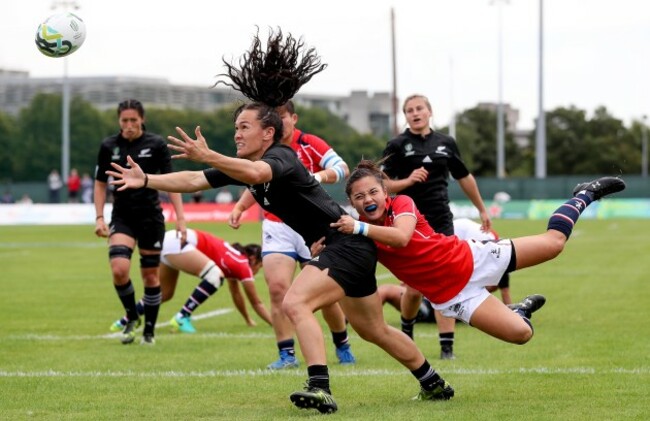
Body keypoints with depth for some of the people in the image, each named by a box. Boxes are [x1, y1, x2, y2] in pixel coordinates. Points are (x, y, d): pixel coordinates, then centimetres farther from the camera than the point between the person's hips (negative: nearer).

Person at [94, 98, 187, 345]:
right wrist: (99, 218, 1)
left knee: (150, 275, 3)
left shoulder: (156, 144, -4)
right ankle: (131, 318, 5)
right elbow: (100, 184, 10)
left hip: (151, 216, -1)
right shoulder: (109, 146, 2)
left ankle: (149, 330, 19)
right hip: (122, 216, 1)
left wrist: (180, 218, -9)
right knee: (119, 269, -19)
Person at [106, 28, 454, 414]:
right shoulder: (243, 165, 6)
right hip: (346, 249, 11)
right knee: (375, 329, 20)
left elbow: (256, 174, -44)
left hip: (348, 244, -11)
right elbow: (193, 181, 2)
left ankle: (320, 389, -29)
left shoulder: (281, 157, -20)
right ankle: (434, 383, 35)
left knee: (295, 303, -25)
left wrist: (208, 156, -53)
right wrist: (146, 180, -7)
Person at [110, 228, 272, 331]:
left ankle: (123, 322, 27)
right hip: (177, 244, -10)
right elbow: (256, 303, 2)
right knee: (215, 275, -19)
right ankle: (182, 317, -17)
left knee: (164, 294, 21)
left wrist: (249, 320, 44)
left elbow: (236, 294, 35)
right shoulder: (243, 265, -3)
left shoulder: (234, 263, 20)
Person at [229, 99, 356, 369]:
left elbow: (342, 169, -18)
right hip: (277, 228, 2)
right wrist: (239, 208, 5)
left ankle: (342, 347, 25)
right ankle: (286, 354, -9)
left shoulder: (310, 144, -8)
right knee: (277, 288, -14)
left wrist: (320, 176, -37)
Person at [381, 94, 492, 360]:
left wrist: (482, 210, 28)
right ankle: (406, 333, 29)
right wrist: (408, 180, -22)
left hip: (441, 222, 2)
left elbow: (464, 177, 22)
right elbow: (383, 184, -5)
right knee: (415, 289, -1)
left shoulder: (446, 143, 10)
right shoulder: (397, 146, -1)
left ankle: (447, 347, -7)